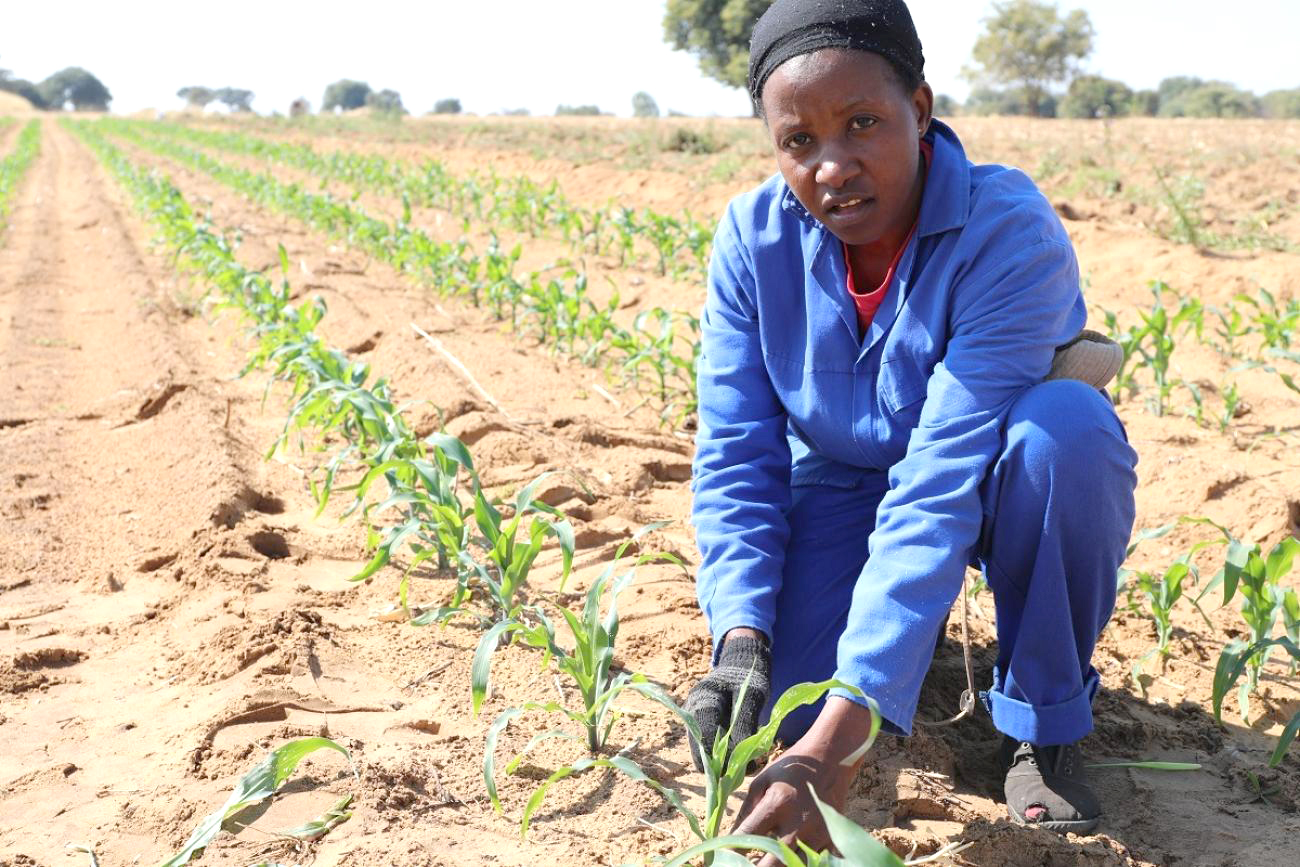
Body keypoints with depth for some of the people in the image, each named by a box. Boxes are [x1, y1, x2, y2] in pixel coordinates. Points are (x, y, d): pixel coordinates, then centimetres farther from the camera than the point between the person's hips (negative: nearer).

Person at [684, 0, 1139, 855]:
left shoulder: (1011, 233, -31)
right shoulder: (753, 239, -17)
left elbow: (941, 487, -39)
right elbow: (735, 455, -14)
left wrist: (839, 740, -44)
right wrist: (741, 641, -31)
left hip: (997, 489, -2)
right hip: (843, 486, 3)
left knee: (1066, 425, -37)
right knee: (781, 704, -20)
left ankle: (1045, 723, -12)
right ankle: (907, 624, 18)